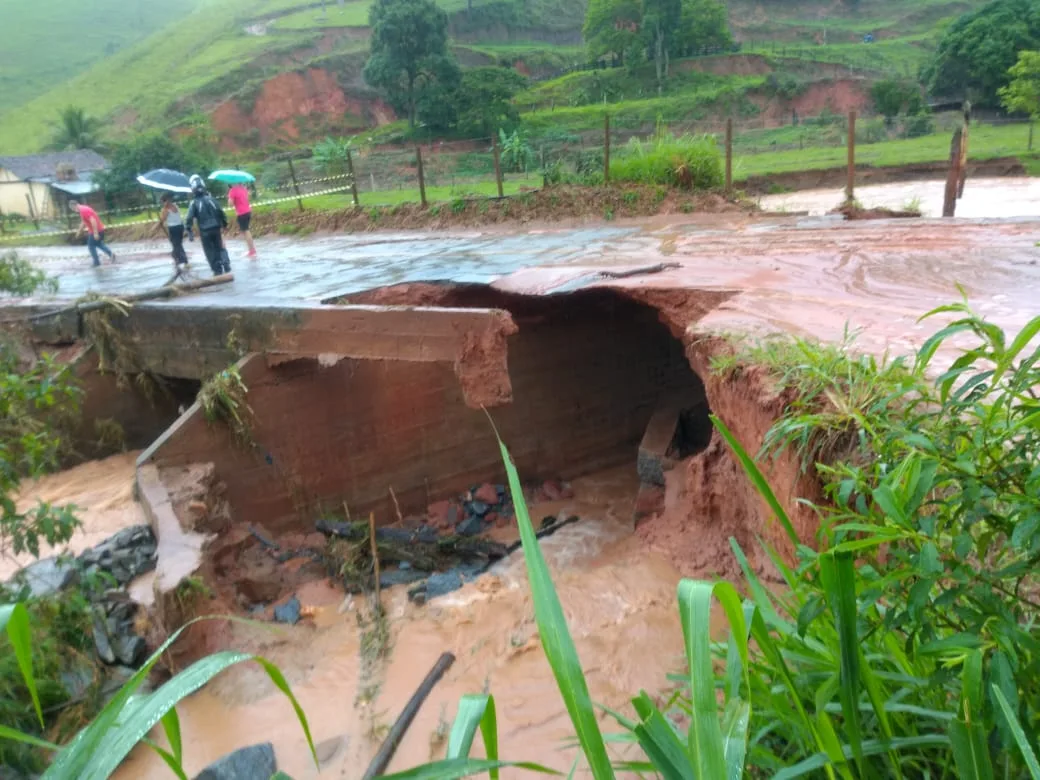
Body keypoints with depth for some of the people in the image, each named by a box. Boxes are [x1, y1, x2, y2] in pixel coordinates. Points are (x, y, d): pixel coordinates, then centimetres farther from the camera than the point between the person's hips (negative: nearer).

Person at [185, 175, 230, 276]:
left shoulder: (194, 203, -5)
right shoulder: (211, 198, 2)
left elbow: (190, 218, -11)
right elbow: (220, 212, 1)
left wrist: (190, 232, -7)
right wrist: (224, 223, 13)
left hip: (205, 231, -2)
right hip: (216, 228, 3)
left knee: (210, 250, 6)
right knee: (220, 247, 16)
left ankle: (217, 270, 4)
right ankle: (226, 264, 1)